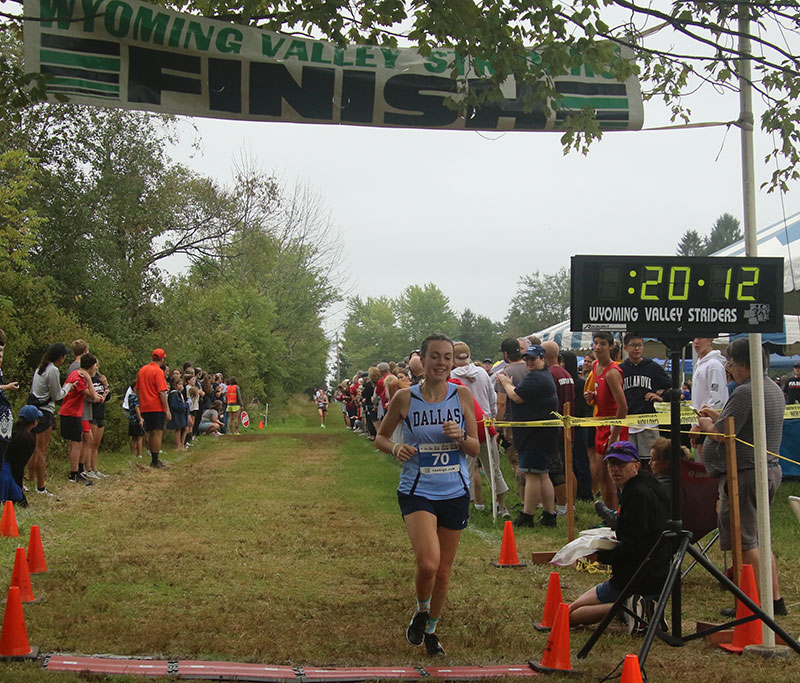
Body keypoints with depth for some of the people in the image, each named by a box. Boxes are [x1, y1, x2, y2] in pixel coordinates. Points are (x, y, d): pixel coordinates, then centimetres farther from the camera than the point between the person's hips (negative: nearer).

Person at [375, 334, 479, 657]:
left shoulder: (462, 395, 0)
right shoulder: (405, 398, -4)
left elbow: (475, 449, 5)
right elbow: (380, 437, 9)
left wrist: (460, 437, -17)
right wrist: (396, 447, -12)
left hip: (455, 493, 3)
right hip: (417, 491, -2)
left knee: (443, 571, 10)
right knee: (428, 563, -22)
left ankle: (431, 629, 35)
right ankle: (420, 612, 10)